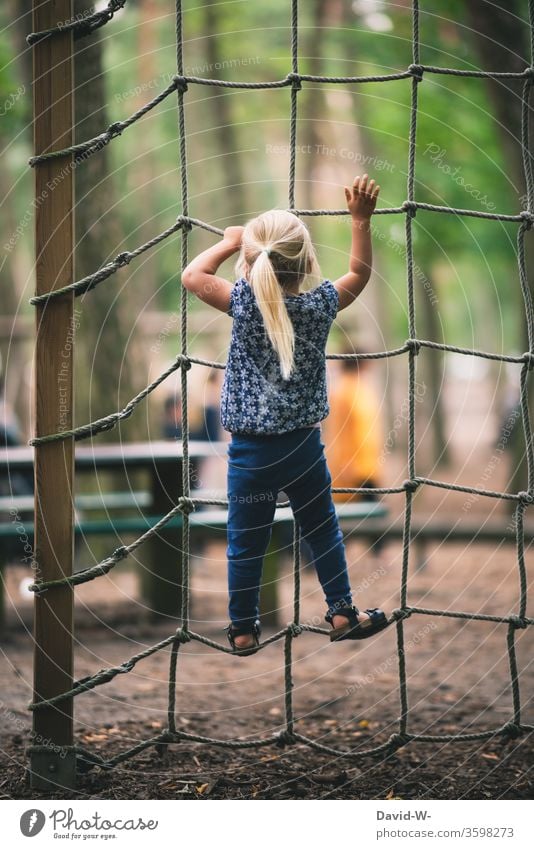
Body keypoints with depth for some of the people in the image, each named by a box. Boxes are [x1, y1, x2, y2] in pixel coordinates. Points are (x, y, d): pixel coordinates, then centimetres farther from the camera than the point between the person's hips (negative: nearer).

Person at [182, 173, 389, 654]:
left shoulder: (246, 304, -14)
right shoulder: (319, 305, -8)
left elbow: (192, 276, -5)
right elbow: (360, 273, 9)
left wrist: (229, 243, 5)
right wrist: (362, 219, 5)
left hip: (251, 452, -2)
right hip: (304, 446, 2)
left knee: (246, 543, 8)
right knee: (323, 531, 18)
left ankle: (244, 630, 17)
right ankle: (343, 614, 26)